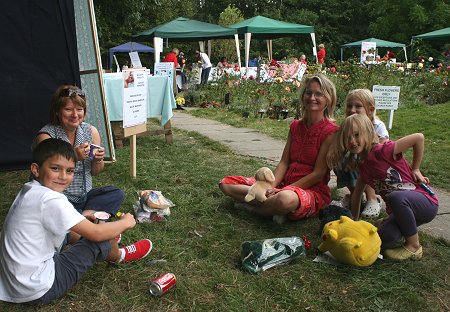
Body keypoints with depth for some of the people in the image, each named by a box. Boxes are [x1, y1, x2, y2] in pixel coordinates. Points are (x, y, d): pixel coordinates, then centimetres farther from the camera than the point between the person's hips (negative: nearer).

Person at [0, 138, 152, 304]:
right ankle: (118, 256, 27)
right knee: (101, 235, -3)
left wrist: (82, 217, 10)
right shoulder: (51, 200, -25)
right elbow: (96, 233, -19)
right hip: (40, 291, -9)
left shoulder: (29, 190, 2)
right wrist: (126, 222, -2)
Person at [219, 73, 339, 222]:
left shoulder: (331, 131, -9)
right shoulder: (295, 126, 11)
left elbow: (318, 174, -14)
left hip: (313, 190, -6)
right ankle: (270, 201, -17)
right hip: (285, 183, 7)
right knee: (226, 183, -3)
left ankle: (251, 206, -15)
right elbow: (284, 162, 6)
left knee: (285, 199, -45)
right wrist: (271, 187, -13)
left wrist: (281, 190, -17)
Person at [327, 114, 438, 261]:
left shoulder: (382, 151, -17)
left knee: (395, 197, -37)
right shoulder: (363, 166, 7)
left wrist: (415, 169, -10)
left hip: (426, 202, -5)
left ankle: (414, 246, -16)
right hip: (402, 210, 5)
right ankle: (408, 229, 8)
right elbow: (356, 195, 15)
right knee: (384, 237, -25)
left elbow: (419, 137, -20)